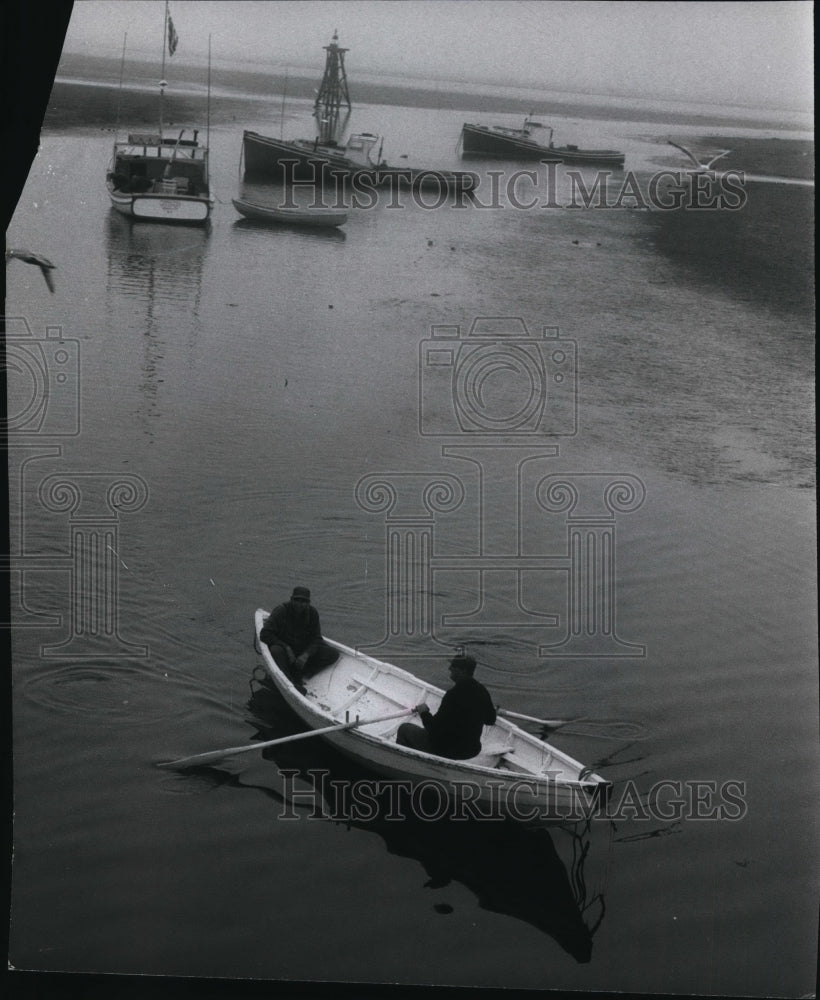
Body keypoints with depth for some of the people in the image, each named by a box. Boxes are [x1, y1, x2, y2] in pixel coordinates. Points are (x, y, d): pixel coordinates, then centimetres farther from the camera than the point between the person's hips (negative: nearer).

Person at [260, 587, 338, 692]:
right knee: (276, 651, -38)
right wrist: (287, 648, -26)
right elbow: (265, 634, -19)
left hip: (305, 651, 4)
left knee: (333, 654, -15)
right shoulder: (281, 611, -14)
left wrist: (306, 655, -23)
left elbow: (316, 639, -3)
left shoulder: (312, 612, -3)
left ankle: (297, 674, -25)